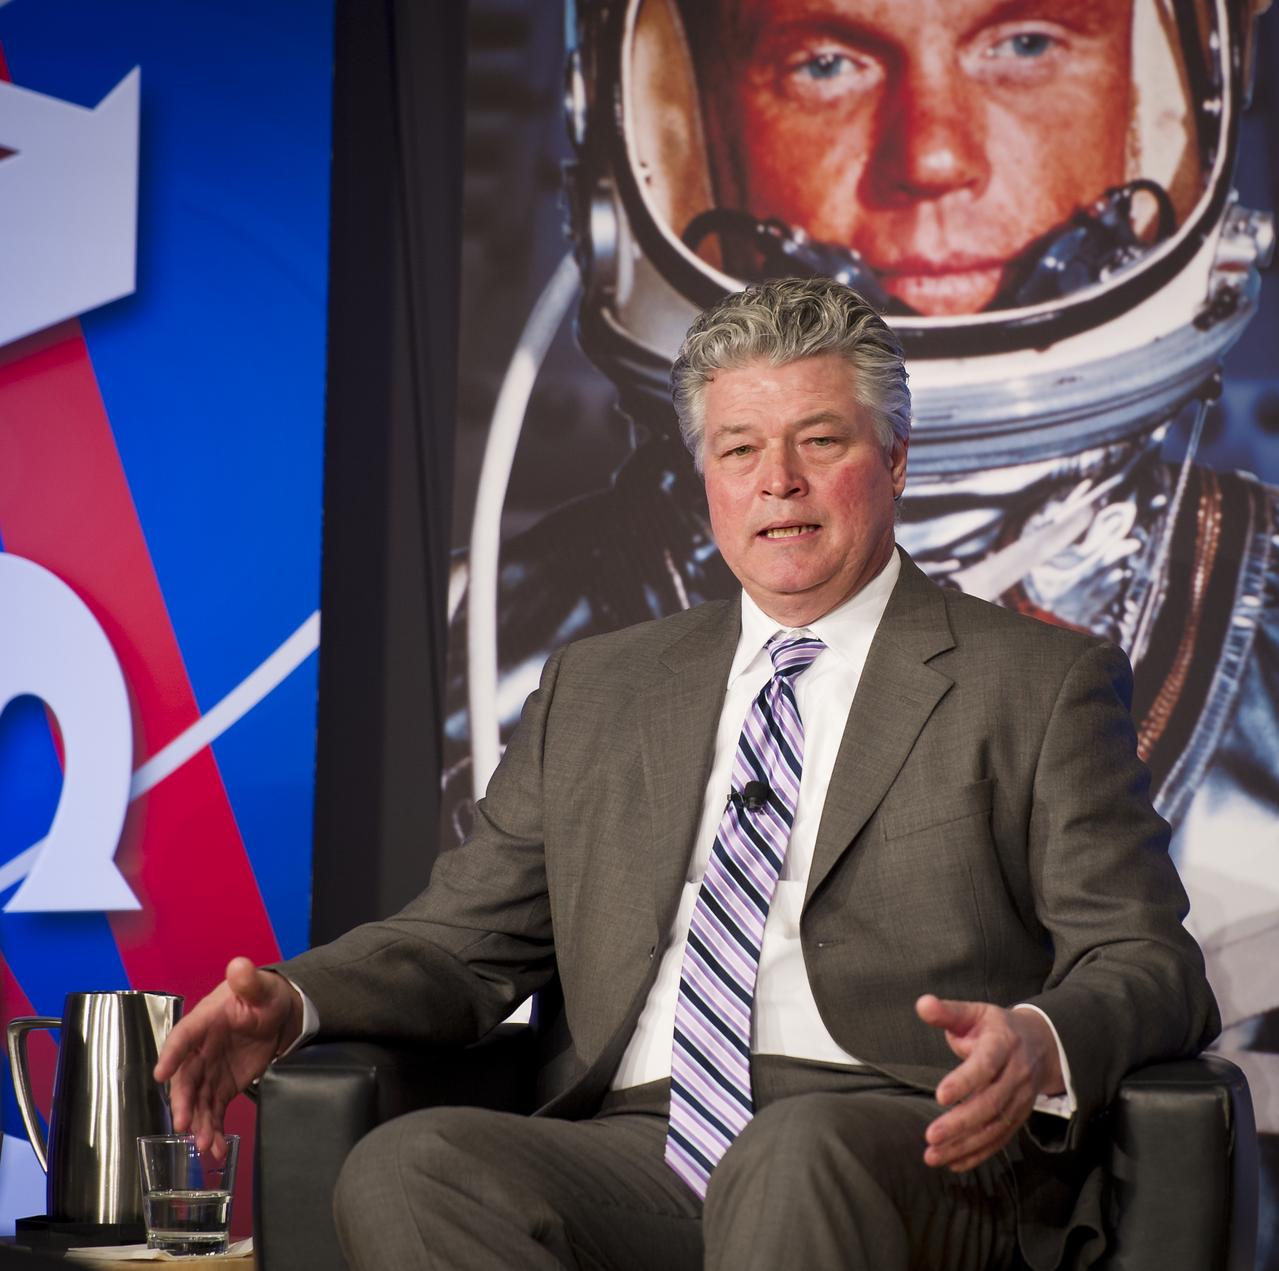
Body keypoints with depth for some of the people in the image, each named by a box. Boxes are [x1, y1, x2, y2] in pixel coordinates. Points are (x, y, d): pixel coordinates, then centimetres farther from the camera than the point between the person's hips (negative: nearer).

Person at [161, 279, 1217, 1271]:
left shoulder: (1041, 687, 11)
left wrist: (1042, 1046, -21)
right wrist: (295, 1001, -1)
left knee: (795, 1155, -39)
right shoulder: (596, 692, 24)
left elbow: (1148, 964, 3)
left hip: (908, 1164, -4)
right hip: (638, 1156, 5)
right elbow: (465, 937, 21)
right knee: (405, 1167, -27)